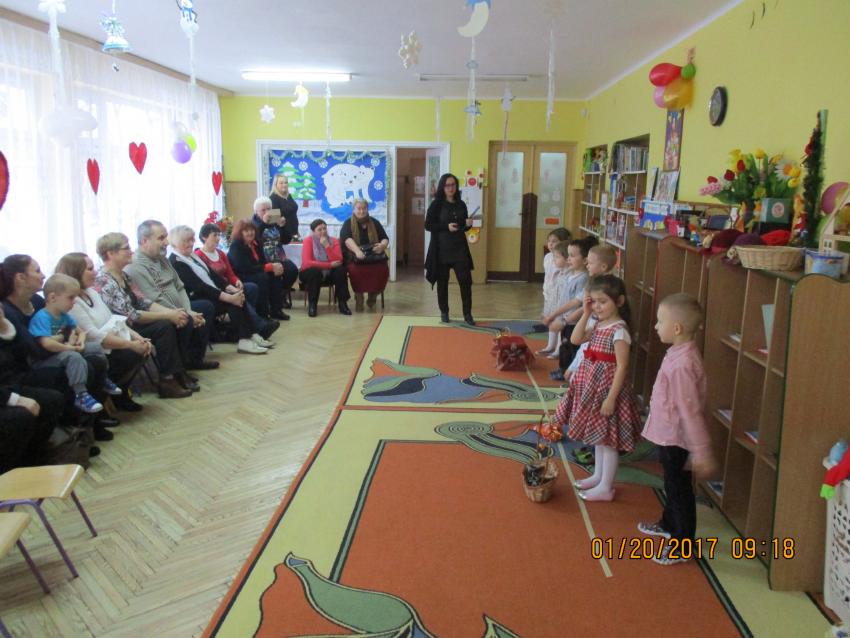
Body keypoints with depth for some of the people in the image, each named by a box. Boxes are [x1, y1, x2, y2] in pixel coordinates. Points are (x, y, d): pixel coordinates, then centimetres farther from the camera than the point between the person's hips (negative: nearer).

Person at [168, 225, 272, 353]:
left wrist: (232, 289, -4)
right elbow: (198, 286, -22)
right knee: (233, 301, -24)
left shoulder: (192, 256, 17)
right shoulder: (175, 263, -13)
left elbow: (212, 275, 12)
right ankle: (244, 340, -23)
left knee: (238, 296, -13)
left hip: (210, 294, 9)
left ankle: (251, 334, -14)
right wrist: (228, 297, -26)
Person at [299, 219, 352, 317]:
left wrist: (327, 246, -25)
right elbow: (306, 263, -24)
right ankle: (312, 304, -22)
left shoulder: (334, 241, -3)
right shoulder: (308, 241, -12)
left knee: (341, 270, -26)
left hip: (329, 273, 3)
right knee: (315, 272, -36)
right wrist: (329, 264, -26)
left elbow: (338, 261, -16)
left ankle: (343, 303, -20)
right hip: (311, 273, -3)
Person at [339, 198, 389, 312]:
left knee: (383, 269, -28)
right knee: (356, 270, -36)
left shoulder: (375, 223, 14)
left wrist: (382, 245, -16)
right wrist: (357, 251, -34)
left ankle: (373, 294, 0)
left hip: (374, 258, 3)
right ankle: (358, 297, -11)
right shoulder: (348, 223, 3)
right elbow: (347, 239, -15)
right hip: (354, 258, -2)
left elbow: (385, 238, 9)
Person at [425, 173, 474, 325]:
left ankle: (467, 314, 6)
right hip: (442, 249, -3)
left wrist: (468, 224, -6)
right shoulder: (436, 204, -4)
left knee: (465, 281, -3)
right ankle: (444, 313, 19)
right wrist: (446, 227, -17)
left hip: (460, 248, 3)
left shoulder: (461, 204, 9)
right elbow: (428, 225, -7)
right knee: (442, 281, 5)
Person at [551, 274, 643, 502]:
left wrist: (611, 398, -22)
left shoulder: (619, 330, -20)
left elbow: (622, 367, -21)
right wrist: (585, 314, -5)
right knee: (598, 434, 21)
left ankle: (606, 487, 15)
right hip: (592, 384, 9)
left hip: (607, 386, -9)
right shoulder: (595, 322, 5)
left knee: (608, 438, 3)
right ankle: (598, 476, 36)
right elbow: (576, 339, 1)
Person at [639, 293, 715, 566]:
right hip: (669, 435, 9)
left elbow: (691, 410, -27)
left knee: (680, 488, 6)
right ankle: (669, 525, 47)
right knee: (672, 483, 26)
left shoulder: (682, 364, -29)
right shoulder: (679, 353, 1)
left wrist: (702, 451, -23)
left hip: (676, 438, -9)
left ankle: (683, 545, 22)